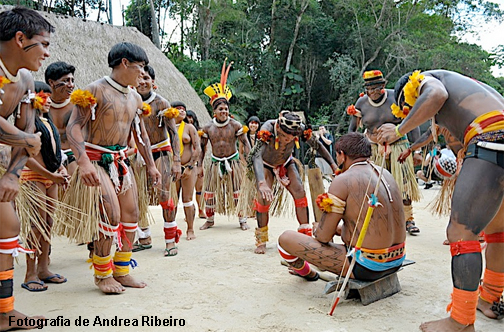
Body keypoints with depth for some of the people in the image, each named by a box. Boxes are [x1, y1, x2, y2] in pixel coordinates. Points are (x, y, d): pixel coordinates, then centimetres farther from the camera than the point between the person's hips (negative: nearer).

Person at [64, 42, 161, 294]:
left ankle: (121, 271, 20)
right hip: (96, 160, -7)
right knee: (112, 214, -15)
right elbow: (74, 127, -19)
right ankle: (102, 274, 5)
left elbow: (141, 134, 19)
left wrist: (151, 165, 19)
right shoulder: (96, 90, -12)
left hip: (121, 160, 7)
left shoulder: (135, 98, 10)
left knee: (131, 214, 5)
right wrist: (84, 162, -32)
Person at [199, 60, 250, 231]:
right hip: (215, 164, 2)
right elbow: (202, 147, 5)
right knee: (210, 191, 5)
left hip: (233, 163, -2)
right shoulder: (207, 128, -3)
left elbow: (245, 143, -3)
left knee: (237, 191, 3)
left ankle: (242, 219, 16)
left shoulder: (235, 125, -8)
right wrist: (200, 165, 2)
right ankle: (210, 219, 23)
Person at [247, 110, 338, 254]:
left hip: (286, 163, 3)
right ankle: (261, 241, -5)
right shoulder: (268, 129, -40)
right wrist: (262, 183, -64)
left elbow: (317, 145, -13)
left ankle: (306, 235, -3)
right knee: (264, 197, -20)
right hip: (266, 164, -2)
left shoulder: (300, 129, -30)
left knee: (300, 192, -14)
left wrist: (333, 165, -13)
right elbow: (256, 155, -51)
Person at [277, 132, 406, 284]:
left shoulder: (343, 181, -16)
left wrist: (317, 229, 11)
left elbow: (323, 236, -13)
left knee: (285, 238, 2)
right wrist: (338, 229, 25)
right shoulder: (386, 174, 6)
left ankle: (306, 272, 33)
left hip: (366, 267, -8)